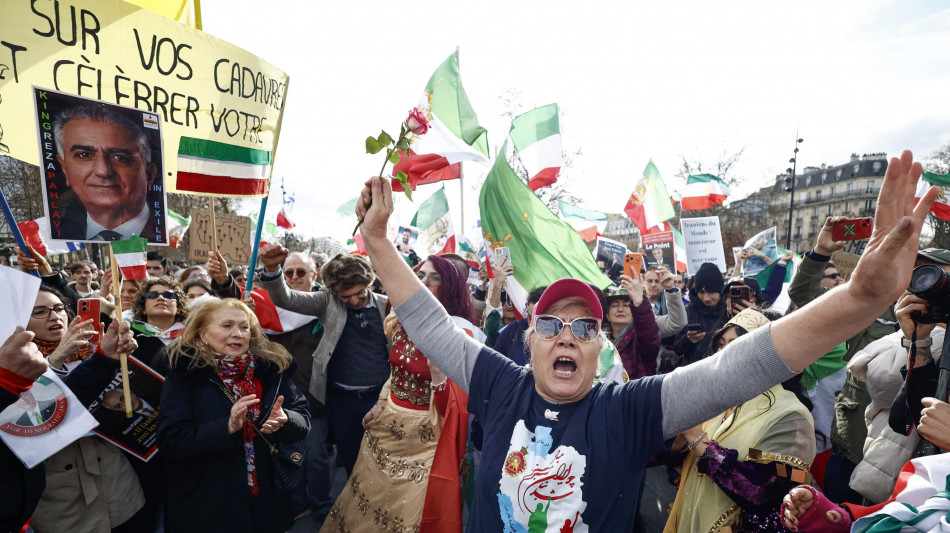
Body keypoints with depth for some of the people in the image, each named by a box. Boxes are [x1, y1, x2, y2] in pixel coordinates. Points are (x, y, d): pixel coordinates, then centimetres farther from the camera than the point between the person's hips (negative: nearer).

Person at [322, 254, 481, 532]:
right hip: (386, 428, 7)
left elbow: (455, 404, -23)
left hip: (423, 438, -6)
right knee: (366, 505, 22)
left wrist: (438, 373, -38)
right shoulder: (404, 322, 1)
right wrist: (381, 402, 8)